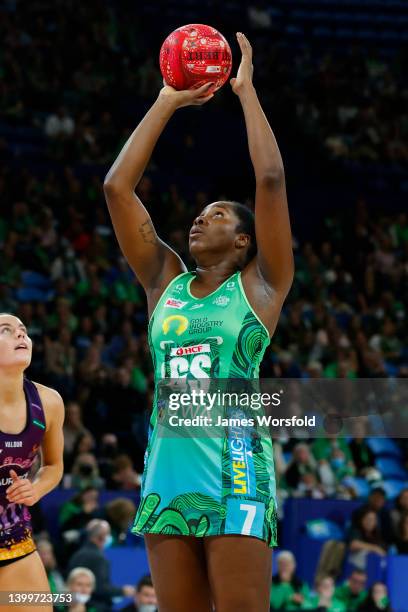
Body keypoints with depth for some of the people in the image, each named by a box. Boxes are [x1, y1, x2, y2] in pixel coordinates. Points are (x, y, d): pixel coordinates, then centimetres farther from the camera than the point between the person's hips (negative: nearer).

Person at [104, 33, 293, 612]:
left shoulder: (259, 283, 7)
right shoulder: (165, 280, 18)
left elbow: (271, 178, -2)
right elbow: (117, 187, 14)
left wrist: (246, 89, 6)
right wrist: (166, 103, 16)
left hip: (235, 471, -4)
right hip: (167, 474, 5)